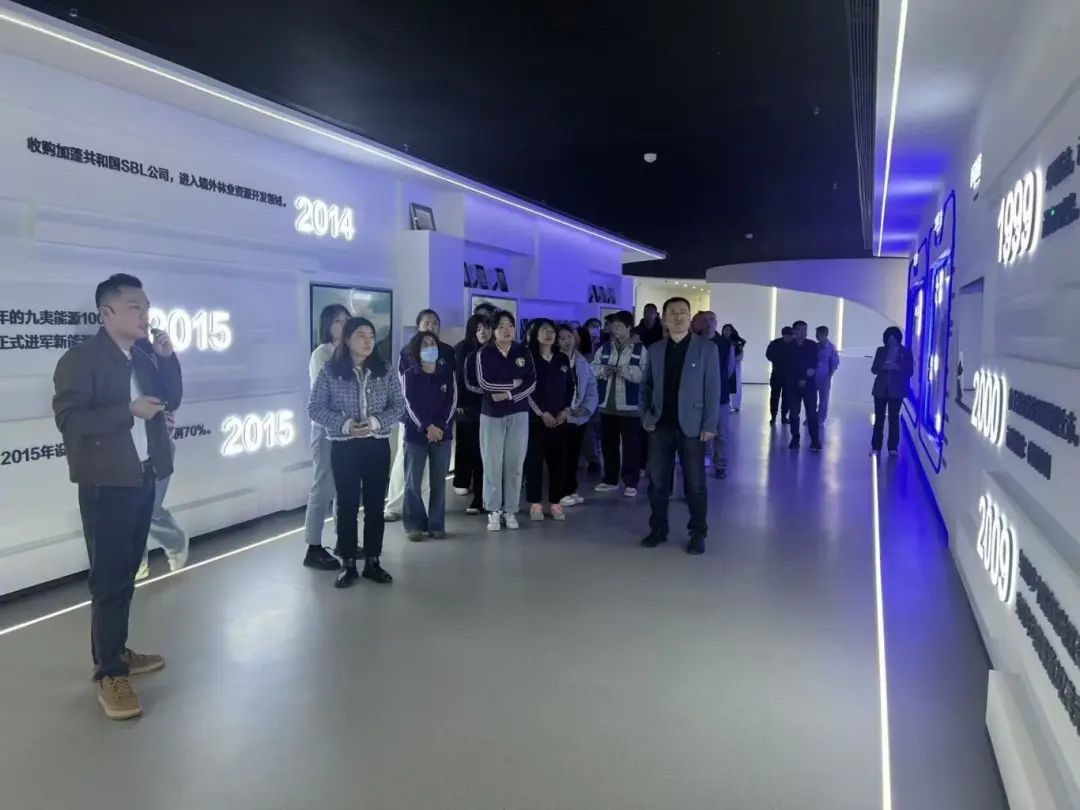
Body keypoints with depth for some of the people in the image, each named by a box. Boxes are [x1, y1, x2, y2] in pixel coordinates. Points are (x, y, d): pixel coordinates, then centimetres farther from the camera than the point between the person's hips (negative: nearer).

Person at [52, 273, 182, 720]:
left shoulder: (143, 357, 11)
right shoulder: (79, 359, -11)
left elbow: (171, 401, 11)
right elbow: (69, 420, -17)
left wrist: (167, 358, -1)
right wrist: (129, 411, -23)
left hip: (143, 479, 7)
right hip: (105, 484, -7)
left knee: (125, 573, 15)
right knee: (110, 578, -4)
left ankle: (115, 652, 28)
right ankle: (110, 675, 5)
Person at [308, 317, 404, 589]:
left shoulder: (385, 371, 3)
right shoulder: (330, 371, -3)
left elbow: (399, 406, 2)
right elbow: (314, 408, -4)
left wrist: (376, 422, -15)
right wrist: (344, 424, -17)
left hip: (377, 445, 2)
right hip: (344, 447, -2)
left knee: (376, 505, 7)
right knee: (347, 505, 4)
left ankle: (372, 562, 19)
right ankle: (348, 564, 15)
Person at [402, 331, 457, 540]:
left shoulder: (447, 372, 5)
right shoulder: (409, 375, 0)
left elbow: (452, 401, 0)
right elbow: (410, 405, -6)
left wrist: (440, 427, -11)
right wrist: (427, 427, -16)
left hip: (443, 433, 2)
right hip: (416, 433, -1)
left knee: (439, 482, 3)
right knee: (413, 481, -2)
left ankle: (437, 524, 12)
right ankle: (414, 525, 7)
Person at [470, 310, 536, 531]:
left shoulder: (523, 352, 6)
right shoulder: (484, 353, 0)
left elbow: (532, 383, -1)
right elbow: (483, 383, -12)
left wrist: (508, 394, -13)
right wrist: (514, 383, -8)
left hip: (518, 414, 2)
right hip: (492, 414, -2)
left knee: (515, 464, 3)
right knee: (492, 464, -2)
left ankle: (510, 511, 12)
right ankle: (494, 512, 7)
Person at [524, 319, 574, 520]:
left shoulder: (563, 359, 11)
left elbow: (570, 387, 12)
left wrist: (565, 411, -1)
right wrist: (542, 413, -11)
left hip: (559, 418, 4)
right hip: (535, 417, -4)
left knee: (558, 460, 3)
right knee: (534, 459, -1)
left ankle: (555, 502, 11)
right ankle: (535, 503, 6)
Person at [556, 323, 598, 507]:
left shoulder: (582, 362, 11)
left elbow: (591, 387, 11)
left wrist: (587, 408, -4)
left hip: (580, 416, 5)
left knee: (574, 456, 12)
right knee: (563, 456, -2)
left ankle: (571, 490, 23)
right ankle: (567, 491, 8)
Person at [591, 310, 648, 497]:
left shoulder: (641, 350, -3)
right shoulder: (604, 349, 12)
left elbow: (643, 375, -15)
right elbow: (592, 369, 7)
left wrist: (622, 368, -21)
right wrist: (603, 370, -13)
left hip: (629, 406, -5)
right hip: (607, 405, 5)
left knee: (631, 446, 1)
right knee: (608, 444, 12)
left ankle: (631, 483, 10)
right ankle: (610, 480, 24)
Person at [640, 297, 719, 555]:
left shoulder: (706, 348, -1)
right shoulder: (655, 349, 9)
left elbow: (712, 389, -4)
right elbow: (646, 385, 13)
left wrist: (709, 425, -11)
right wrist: (645, 416, 0)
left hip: (691, 426, -3)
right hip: (660, 426, 3)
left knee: (695, 483, 4)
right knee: (657, 481, 7)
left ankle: (698, 533, 15)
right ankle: (658, 529, 21)